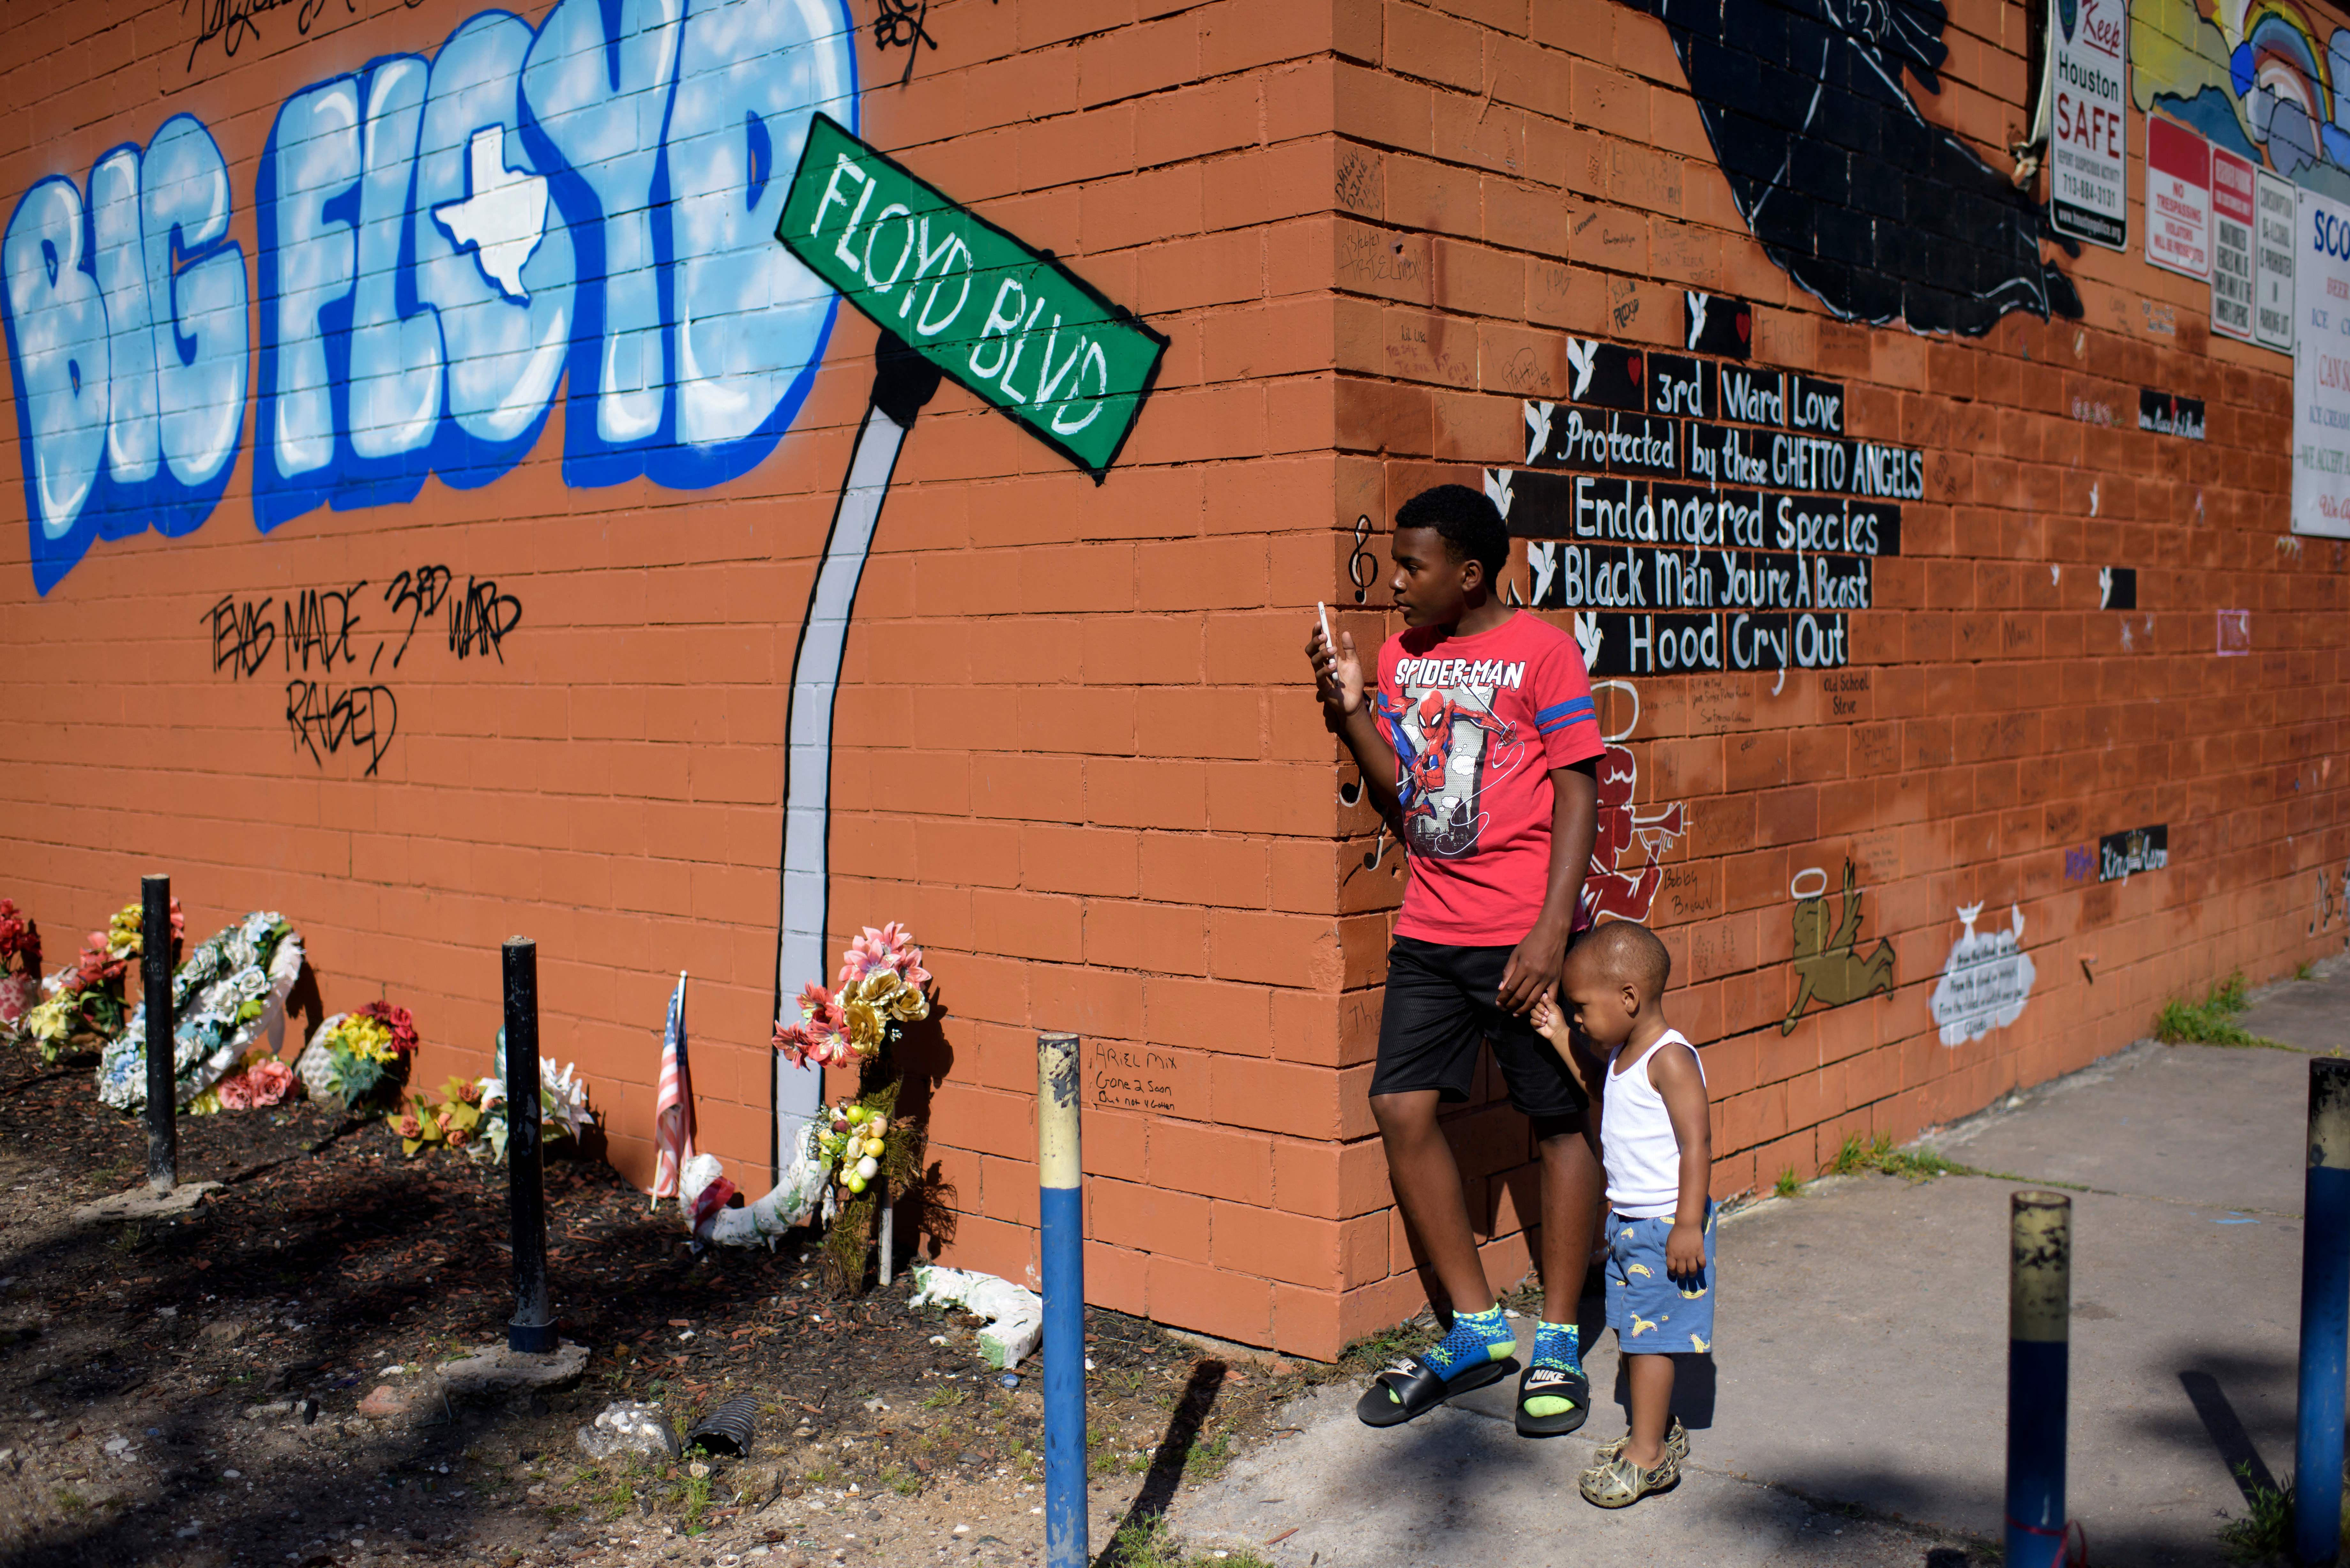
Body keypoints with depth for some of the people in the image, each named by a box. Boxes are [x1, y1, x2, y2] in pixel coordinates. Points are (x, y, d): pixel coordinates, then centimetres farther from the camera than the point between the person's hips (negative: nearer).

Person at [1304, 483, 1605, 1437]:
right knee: (1403, 1109, 0)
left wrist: (1551, 931, -17)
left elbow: (1577, 795, -9)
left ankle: (1558, 1343, 16)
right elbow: (1400, 799, 12)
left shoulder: (1542, 652, -6)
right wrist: (1352, 711, -3)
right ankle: (1476, 1331, 14)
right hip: (1429, 932, 6)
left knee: (1560, 1121, 3)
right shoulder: (1403, 654, 10)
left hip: (1524, 936, -5)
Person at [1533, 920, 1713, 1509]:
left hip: (1665, 1224, -9)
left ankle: (1646, 1453, 4)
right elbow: (1599, 1096, 28)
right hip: (1628, 1221, 9)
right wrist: (1560, 1040, 19)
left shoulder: (1671, 1059, -19)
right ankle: (1659, 1432, 28)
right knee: (1632, 1332, 15)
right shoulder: (1621, 1055, 8)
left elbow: (1697, 1143, -22)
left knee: (1650, 1335, -4)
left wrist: (1688, 1224, -25)